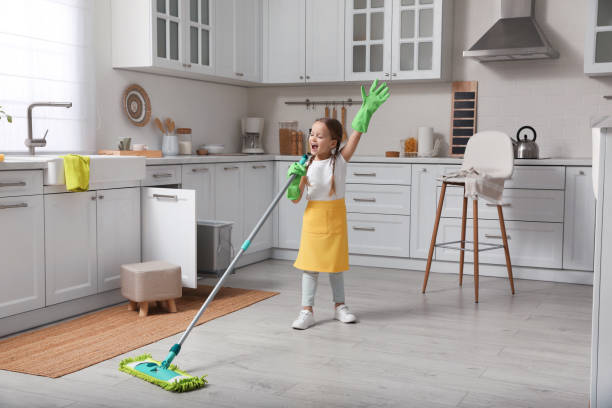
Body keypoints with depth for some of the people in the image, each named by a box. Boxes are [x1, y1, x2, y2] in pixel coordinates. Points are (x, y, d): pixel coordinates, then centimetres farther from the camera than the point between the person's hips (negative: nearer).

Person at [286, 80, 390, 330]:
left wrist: (367, 110, -31)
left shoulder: (340, 159, -8)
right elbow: (295, 198, -4)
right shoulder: (306, 166, -6)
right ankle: (307, 311, 10)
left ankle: (340, 306, 26)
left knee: (336, 265, 12)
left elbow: (356, 135, -21)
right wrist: (294, 180, -23)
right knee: (310, 265, 3)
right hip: (313, 218, 0)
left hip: (335, 218, 0)